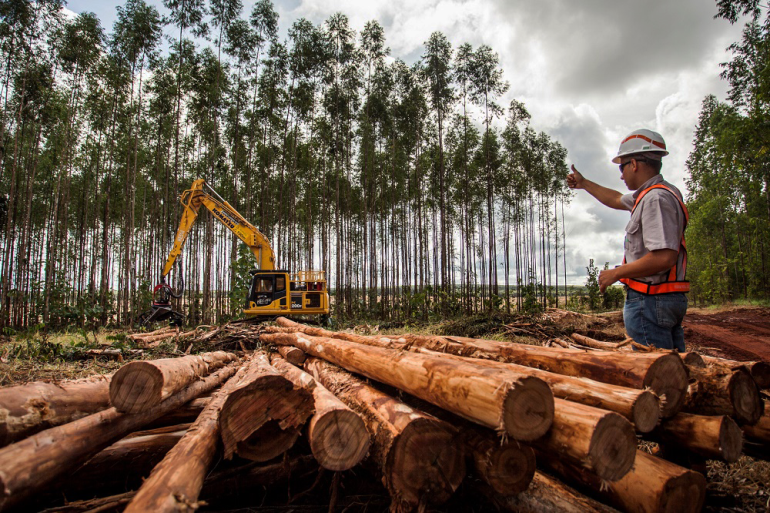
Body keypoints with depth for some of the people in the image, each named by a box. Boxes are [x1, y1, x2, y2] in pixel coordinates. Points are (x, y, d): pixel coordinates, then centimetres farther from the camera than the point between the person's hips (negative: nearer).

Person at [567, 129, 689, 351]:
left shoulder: (656, 198, -18)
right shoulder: (653, 194, 15)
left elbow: (664, 257, -27)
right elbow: (617, 200, 35)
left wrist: (616, 273, -16)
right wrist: (584, 184, 42)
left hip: (649, 301, -11)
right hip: (667, 300, 11)